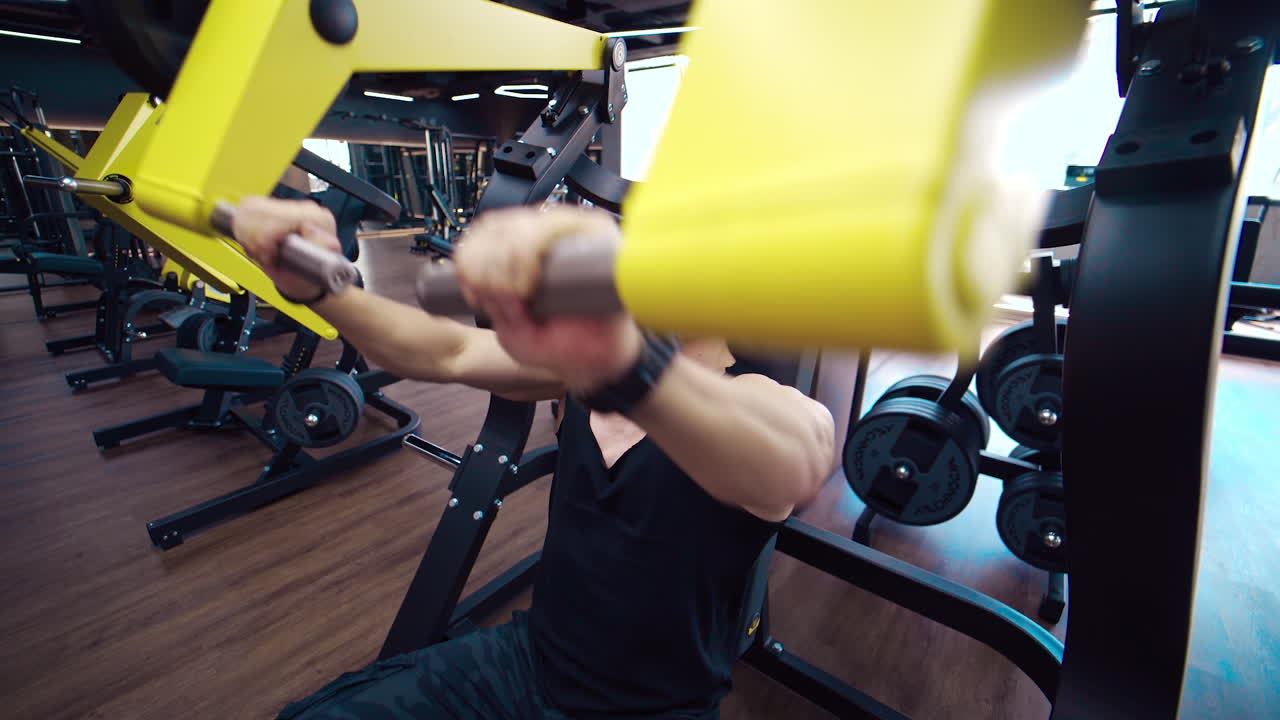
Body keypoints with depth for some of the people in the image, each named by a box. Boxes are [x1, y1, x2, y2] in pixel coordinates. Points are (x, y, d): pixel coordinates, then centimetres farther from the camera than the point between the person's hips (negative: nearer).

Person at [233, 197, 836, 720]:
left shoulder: (754, 402, -22)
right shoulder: (584, 355, -5)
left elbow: (795, 461, -44)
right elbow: (447, 354, -7)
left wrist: (625, 357, -62)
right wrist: (311, 283, -21)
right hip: (527, 657, 4)